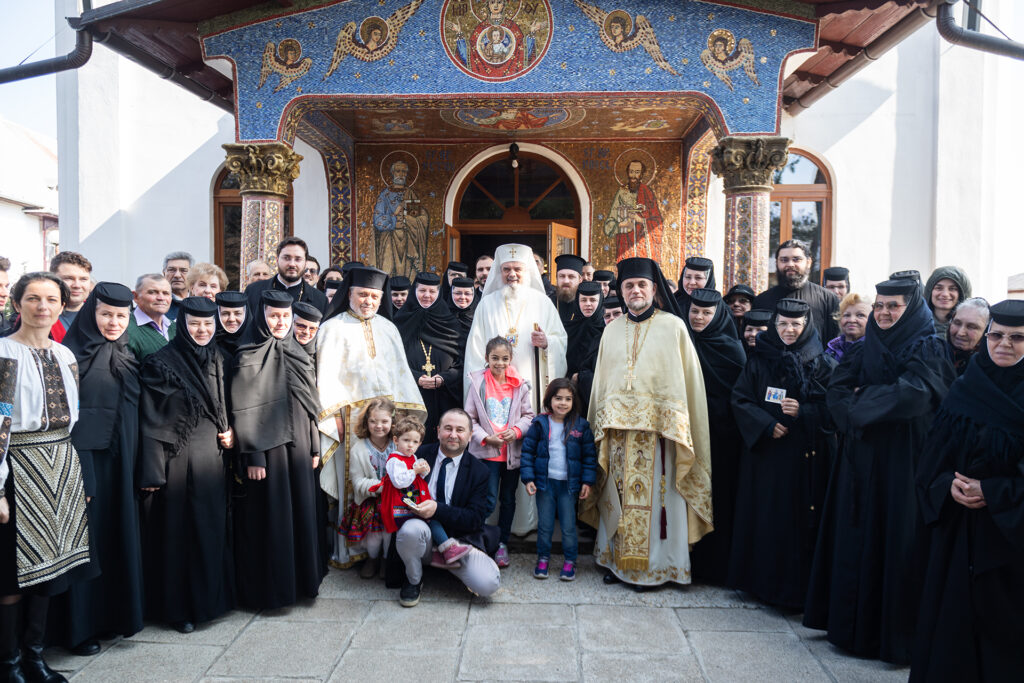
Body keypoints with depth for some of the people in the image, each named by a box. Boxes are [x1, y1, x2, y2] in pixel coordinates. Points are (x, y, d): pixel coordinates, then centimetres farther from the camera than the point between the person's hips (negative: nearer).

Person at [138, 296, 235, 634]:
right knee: (178, 530, 2)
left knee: (213, 526, 12)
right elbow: (151, 420, -11)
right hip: (178, 457, -5)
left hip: (213, 455, 6)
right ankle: (178, 607, 16)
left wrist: (230, 432, 1)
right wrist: (152, 471, -15)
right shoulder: (161, 363, -8)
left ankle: (210, 596, 27)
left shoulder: (217, 359, 10)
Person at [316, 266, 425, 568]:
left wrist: (404, 411, 6)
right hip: (352, 417, -3)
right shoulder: (333, 328, 1)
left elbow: (400, 371, 14)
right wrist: (335, 416, -12)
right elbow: (326, 375, -4)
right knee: (353, 482, -1)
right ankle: (351, 550, 8)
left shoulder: (388, 328, 14)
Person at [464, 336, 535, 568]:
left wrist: (516, 431, -12)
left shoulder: (520, 384, 1)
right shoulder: (478, 383, -4)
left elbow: (528, 415, 6)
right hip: (487, 451, -3)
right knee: (489, 500, -4)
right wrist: (485, 438, -15)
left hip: (513, 451, 3)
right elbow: (470, 418, -2)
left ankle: (502, 543, 26)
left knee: (508, 499, 12)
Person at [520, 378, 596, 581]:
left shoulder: (581, 426, -2)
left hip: (569, 484, 0)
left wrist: (587, 481, -2)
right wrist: (528, 478, -6)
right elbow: (528, 451, 0)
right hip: (544, 482, 0)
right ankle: (543, 558, 28)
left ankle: (569, 562, 23)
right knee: (544, 525, 11)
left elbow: (589, 455, 3)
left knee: (568, 526, 7)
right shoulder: (539, 424, -3)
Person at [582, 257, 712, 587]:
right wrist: (599, 423, 9)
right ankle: (617, 560, 19)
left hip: (658, 426, -3)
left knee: (654, 495, 0)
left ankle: (654, 564, 12)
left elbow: (686, 379, -1)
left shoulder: (673, 327, 1)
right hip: (616, 426, 4)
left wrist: (678, 425, -9)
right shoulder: (612, 329, 13)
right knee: (618, 495, 7)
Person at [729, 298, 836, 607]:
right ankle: (760, 579, 18)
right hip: (764, 451, 1)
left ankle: (795, 587, 12)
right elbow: (740, 399, 2)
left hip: (806, 455, -1)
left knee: (799, 518, 0)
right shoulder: (759, 360, 6)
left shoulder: (822, 364, 2)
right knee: (763, 517, 4)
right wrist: (766, 424, -12)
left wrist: (803, 412, -17)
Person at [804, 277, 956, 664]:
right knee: (855, 534, 8)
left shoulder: (927, 349, -4)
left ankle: (895, 635, 11)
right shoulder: (865, 349, 11)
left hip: (902, 459, -5)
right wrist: (870, 405, -15)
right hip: (861, 455, 5)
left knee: (896, 539, -1)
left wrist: (863, 398, -9)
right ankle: (851, 623, 21)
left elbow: (913, 393, -21)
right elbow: (836, 391, 3)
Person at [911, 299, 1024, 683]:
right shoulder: (962, 389, 4)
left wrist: (992, 492, -17)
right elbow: (933, 457, 5)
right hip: (956, 526, 3)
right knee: (950, 609, 9)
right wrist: (948, 484, -12)